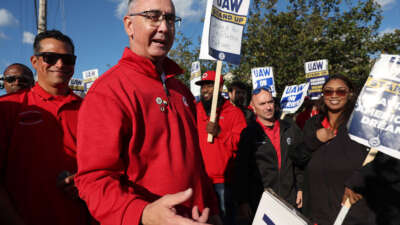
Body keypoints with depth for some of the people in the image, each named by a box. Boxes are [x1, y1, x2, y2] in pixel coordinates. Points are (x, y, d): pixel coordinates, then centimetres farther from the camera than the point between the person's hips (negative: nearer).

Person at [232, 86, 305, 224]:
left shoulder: (290, 127, 7)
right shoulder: (248, 134, -4)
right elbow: (241, 170, -5)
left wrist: (301, 188, 8)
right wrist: (242, 202, -6)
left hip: (290, 199, 3)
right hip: (259, 202, -3)